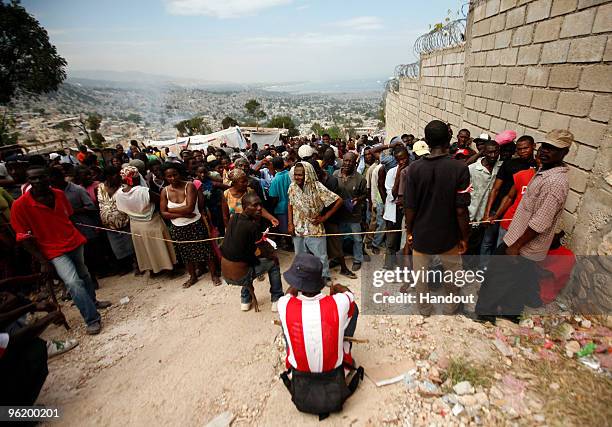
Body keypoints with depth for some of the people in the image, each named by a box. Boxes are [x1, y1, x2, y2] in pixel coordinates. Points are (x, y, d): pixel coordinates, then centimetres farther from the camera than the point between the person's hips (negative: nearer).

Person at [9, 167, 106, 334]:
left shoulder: (59, 194, -4)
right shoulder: (20, 205, -16)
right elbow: (25, 238, -11)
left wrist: (76, 235, 15)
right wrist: (43, 261, -11)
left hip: (75, 242, 5)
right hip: (54, 251, -5)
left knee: (84, 274, 21)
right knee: (73, 282, -18)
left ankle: (92, 301, 46)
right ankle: (93, 319, -6)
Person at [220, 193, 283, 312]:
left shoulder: (233, 218, -2)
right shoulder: (251, 226, -22)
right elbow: (268, 254, -13)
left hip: (225, 274, 7)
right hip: (239, 276, -7)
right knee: (273, 262, 12)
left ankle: (245, 300, 39)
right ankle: (277, 300, 24)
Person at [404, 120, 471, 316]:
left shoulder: (414, 168, -14)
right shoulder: (460, 169, -18)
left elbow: (410, 207, -10)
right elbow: (461, 210, -16)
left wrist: (409, 231, 5)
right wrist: (464, 237, -2)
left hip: (421, 234, 1)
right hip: (448, 235, 0)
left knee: (420, 273, 20)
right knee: (452, 273, 24)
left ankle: (424, 308, 38)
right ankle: (451, 307, 44)